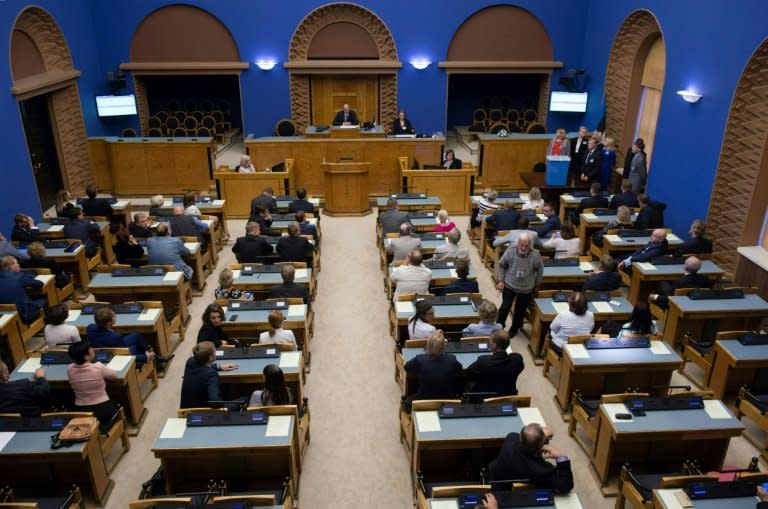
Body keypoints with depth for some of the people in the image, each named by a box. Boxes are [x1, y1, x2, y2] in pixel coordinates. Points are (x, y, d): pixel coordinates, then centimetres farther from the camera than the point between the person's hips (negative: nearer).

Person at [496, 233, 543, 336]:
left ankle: (514, 329, 40)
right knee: (505, 307, 1)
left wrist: (537, 285, 6)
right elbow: (501, 265, -4)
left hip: (526, 289, 1)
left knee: (520, 310, 15)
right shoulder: (511, 251, -20)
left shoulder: (535, 255, -21)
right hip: (509, 285, 0)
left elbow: (540, 270, -3)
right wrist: (501, 280, -6)